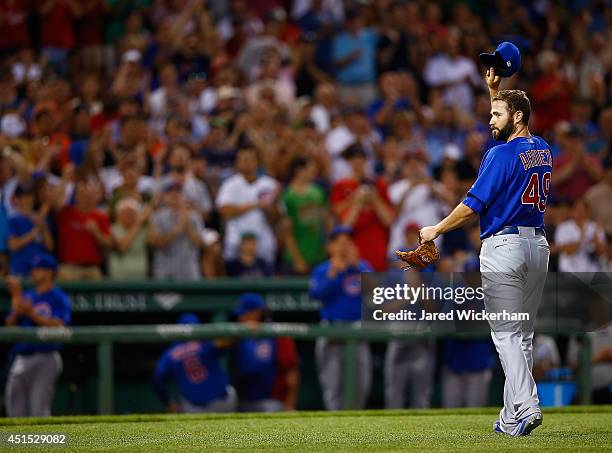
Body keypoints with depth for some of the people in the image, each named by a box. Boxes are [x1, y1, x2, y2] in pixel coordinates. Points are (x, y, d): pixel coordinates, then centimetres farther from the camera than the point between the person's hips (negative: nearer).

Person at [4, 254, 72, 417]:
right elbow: (9, 325, 13)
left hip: (45, 359, -6)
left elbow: (58, 326, -13)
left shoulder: (59, 298, 1)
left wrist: (31, 314, -18)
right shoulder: (26, 297, 18)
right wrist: (17, 309, -5)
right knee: (16, 409, 4)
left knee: (39, 408, -13)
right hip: (21, 359, 6)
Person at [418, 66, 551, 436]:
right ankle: (511, 417, 15)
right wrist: (495, 90, 32)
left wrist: (436, 231, -2)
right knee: (524, 333, 11)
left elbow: (473, 205, -13)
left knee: (506, 334, -7)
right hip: (539, 245, 8)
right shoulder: (543, 150, 12)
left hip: (504, 245, -8)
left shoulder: (502, 154, -12)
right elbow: (511, 123, 34)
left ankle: (525, 406, -22)